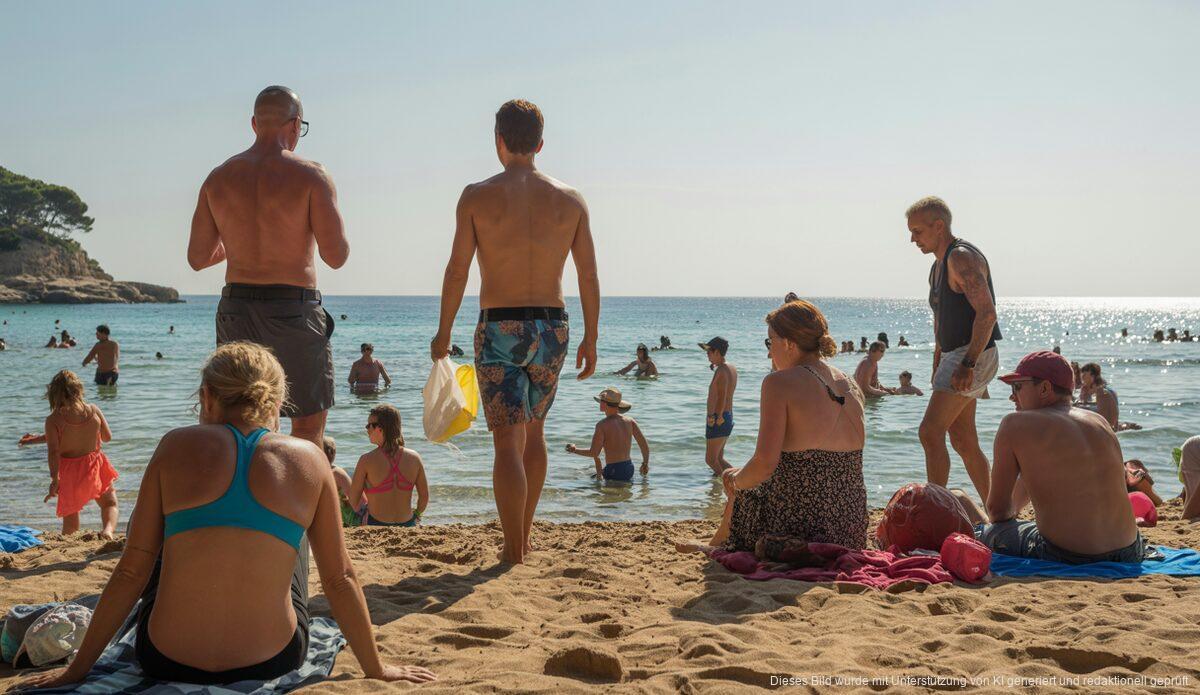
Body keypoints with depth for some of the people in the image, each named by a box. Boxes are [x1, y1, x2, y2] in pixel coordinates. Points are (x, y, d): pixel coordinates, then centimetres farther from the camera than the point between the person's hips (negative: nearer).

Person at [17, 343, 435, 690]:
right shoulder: (309, 460, -4)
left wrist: (78, 668, 8)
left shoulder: (177, 447, -5)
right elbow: (340, 578, 0)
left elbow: (132, 569, -3)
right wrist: (377, 669, 12)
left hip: (168, 661, 0)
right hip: (273, 660, 0)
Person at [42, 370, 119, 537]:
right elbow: (107, 437, 1)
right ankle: (108, 528, -13)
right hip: (95, 466, 1)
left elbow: (53, 451, -19)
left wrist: (54, 479, -17)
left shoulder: (53, 420, -14)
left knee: (70, 512, 17)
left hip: (69, 472, -1)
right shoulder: (93, 410, -8)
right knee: (110, 503, 15)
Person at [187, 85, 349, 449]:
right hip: (293, 310, -4)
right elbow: (336, 256, -11)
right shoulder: (310, 176, -8)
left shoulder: (218, 178, 6)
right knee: (308, 426, 7)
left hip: (235, 310, 4)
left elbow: (197, 258, 8)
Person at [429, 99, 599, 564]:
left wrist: (443, 334, 4)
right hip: (551, 328, 3)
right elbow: (589, 276, 3)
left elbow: (457, 271, -6)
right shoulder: (570, 201, 3)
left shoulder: (477, 197, -4)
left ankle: (513, 548, -3)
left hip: (499, 329, -3)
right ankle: (524, 534, 28)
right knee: (534, 430, 20)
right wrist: (590, 339, 11)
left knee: (508, 440, 0)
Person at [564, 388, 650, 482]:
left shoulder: (602, 425, -12)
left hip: (614, 471, -7)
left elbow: (594, 453, -16)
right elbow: (645, 445, 4)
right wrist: (645, 463, 19)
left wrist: (575, 450, 1)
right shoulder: (630, 421, 5)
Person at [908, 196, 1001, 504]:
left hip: (974, 356, -10)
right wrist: (937, 367, 26)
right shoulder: (938, 267, 18)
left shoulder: (962, 257, -13)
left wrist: (968, 363, -29)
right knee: (963, 441, 12)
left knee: (930, 432, -18)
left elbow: (987, 313, -23)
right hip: (955, 356, 10)